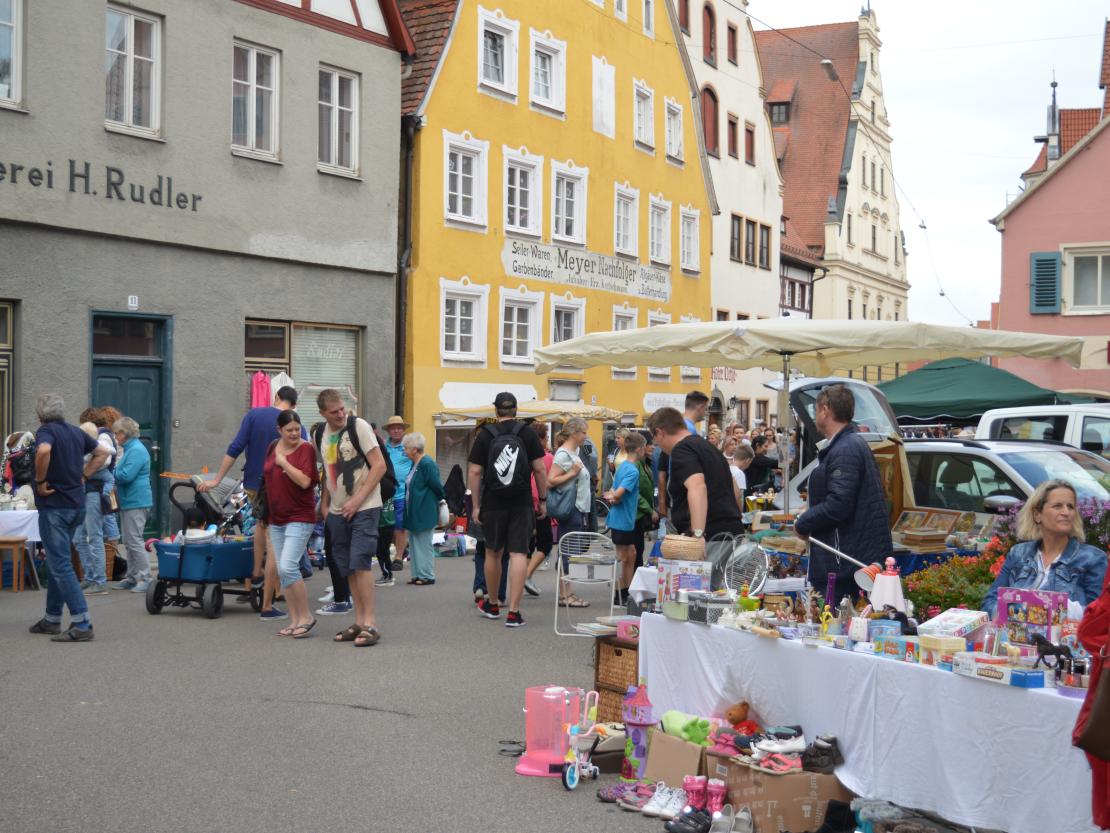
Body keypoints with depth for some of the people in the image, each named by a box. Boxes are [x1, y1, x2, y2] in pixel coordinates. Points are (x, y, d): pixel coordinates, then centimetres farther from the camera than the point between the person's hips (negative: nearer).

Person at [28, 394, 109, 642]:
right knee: (58, 561, 18)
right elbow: (102, 453, 21)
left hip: (53, 505, -8)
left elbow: (43, 451, -33)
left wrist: (40, 481, -19)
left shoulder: (46, 431, -11)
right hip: (76, 504, 8)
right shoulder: (76, 432, 11)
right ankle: (52, 619, 25)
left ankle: (82, 624, -14)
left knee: (61, 564, -8)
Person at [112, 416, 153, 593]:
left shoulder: (137, 450, -15)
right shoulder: (129, 449, 18)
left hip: (136, 503, -10)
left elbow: (126, 475, -22)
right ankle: (132, 577, 20)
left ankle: (144, 579, -6)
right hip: (128, 502, 10)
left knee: (135, 541, -9)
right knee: (128, 542, 13)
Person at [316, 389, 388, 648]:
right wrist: (324, 505, 13)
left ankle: (370, 623, -10)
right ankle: (359, 621, 16)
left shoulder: (358, 426, -10)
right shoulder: (321, 434, 10)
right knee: (348, 568, 9)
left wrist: (357, 500, -17)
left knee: (360, 563, -14)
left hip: (364, 508, -7)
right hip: (337, 511, 7)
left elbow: (379, 465, -13)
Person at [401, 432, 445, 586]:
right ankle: (418, 574, 20)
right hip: (415, 513, 9)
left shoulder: (427, 464, -18)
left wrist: (439, 499, 1)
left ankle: (428, 576, 6)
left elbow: (436, 486, -15)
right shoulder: (414, 464, 11)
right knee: (416, 543, 13)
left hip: (425, 513, -9)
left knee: (424, 544, -2)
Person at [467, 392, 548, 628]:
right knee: (518, 555, -3)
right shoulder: (528, 433, 1)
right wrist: (543, 500, 5)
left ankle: (492, 605, 31)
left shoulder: (485, 435, 2)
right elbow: (539, 469, -3)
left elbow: (475, 472, -2)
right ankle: (513, 612, -9)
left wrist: (476, 505, 3)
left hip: (492, 505, 1)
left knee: (493, 553, 16)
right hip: (521, 505, -1)